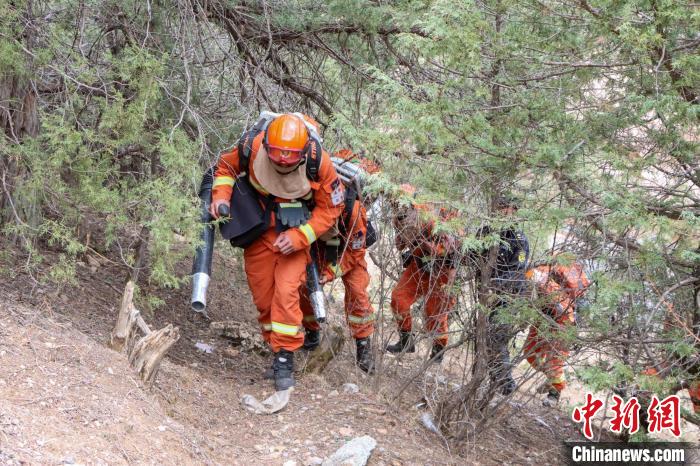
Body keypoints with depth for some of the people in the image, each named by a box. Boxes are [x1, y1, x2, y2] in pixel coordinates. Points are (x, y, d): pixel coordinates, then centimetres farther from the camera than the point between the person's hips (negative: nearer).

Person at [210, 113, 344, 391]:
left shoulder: (318, 161, -27)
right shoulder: (252, 147, -24)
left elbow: (330, 207, -12)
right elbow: (225, 166, 0)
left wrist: (299, 237, -21)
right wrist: (221, 196, -18)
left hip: (295, 234, -2)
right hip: (259, 232, 2)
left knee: (286, 292, -18)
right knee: (262, 296, 6)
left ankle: (285, 358, -7)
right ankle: (277, 350, 25)